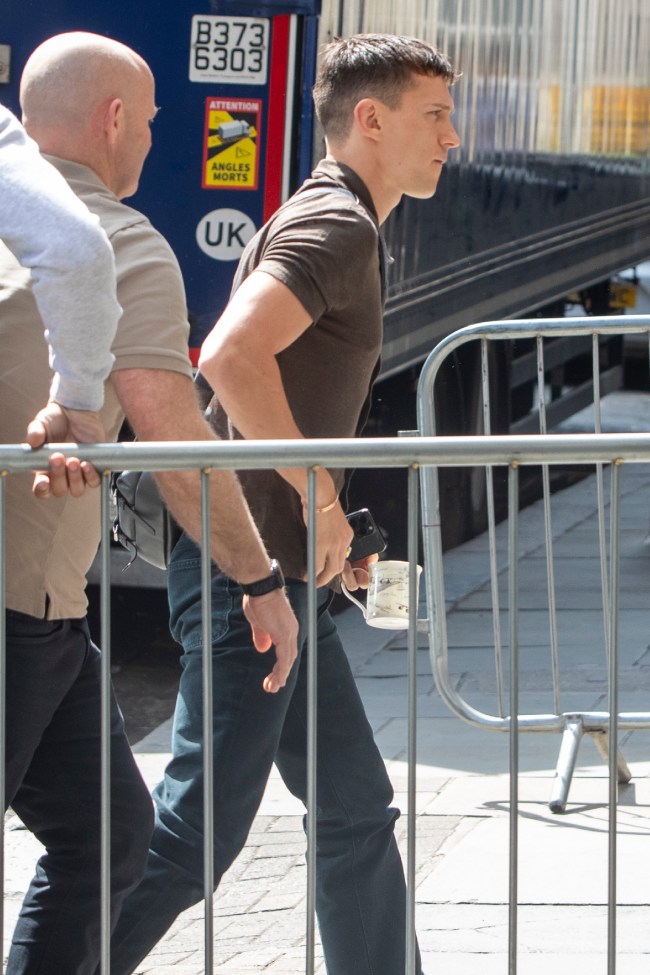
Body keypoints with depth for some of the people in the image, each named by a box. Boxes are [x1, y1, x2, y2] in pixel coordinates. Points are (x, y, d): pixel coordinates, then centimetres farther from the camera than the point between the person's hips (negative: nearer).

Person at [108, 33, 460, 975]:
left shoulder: (336, 226, 20)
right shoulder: (336, 226, -13)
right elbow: (231, 357, -29)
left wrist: (330, 531, 17)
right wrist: (323, 498, -20)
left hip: (286, 577, 11)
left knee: (357, 811, 14)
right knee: (198, 829, -8)